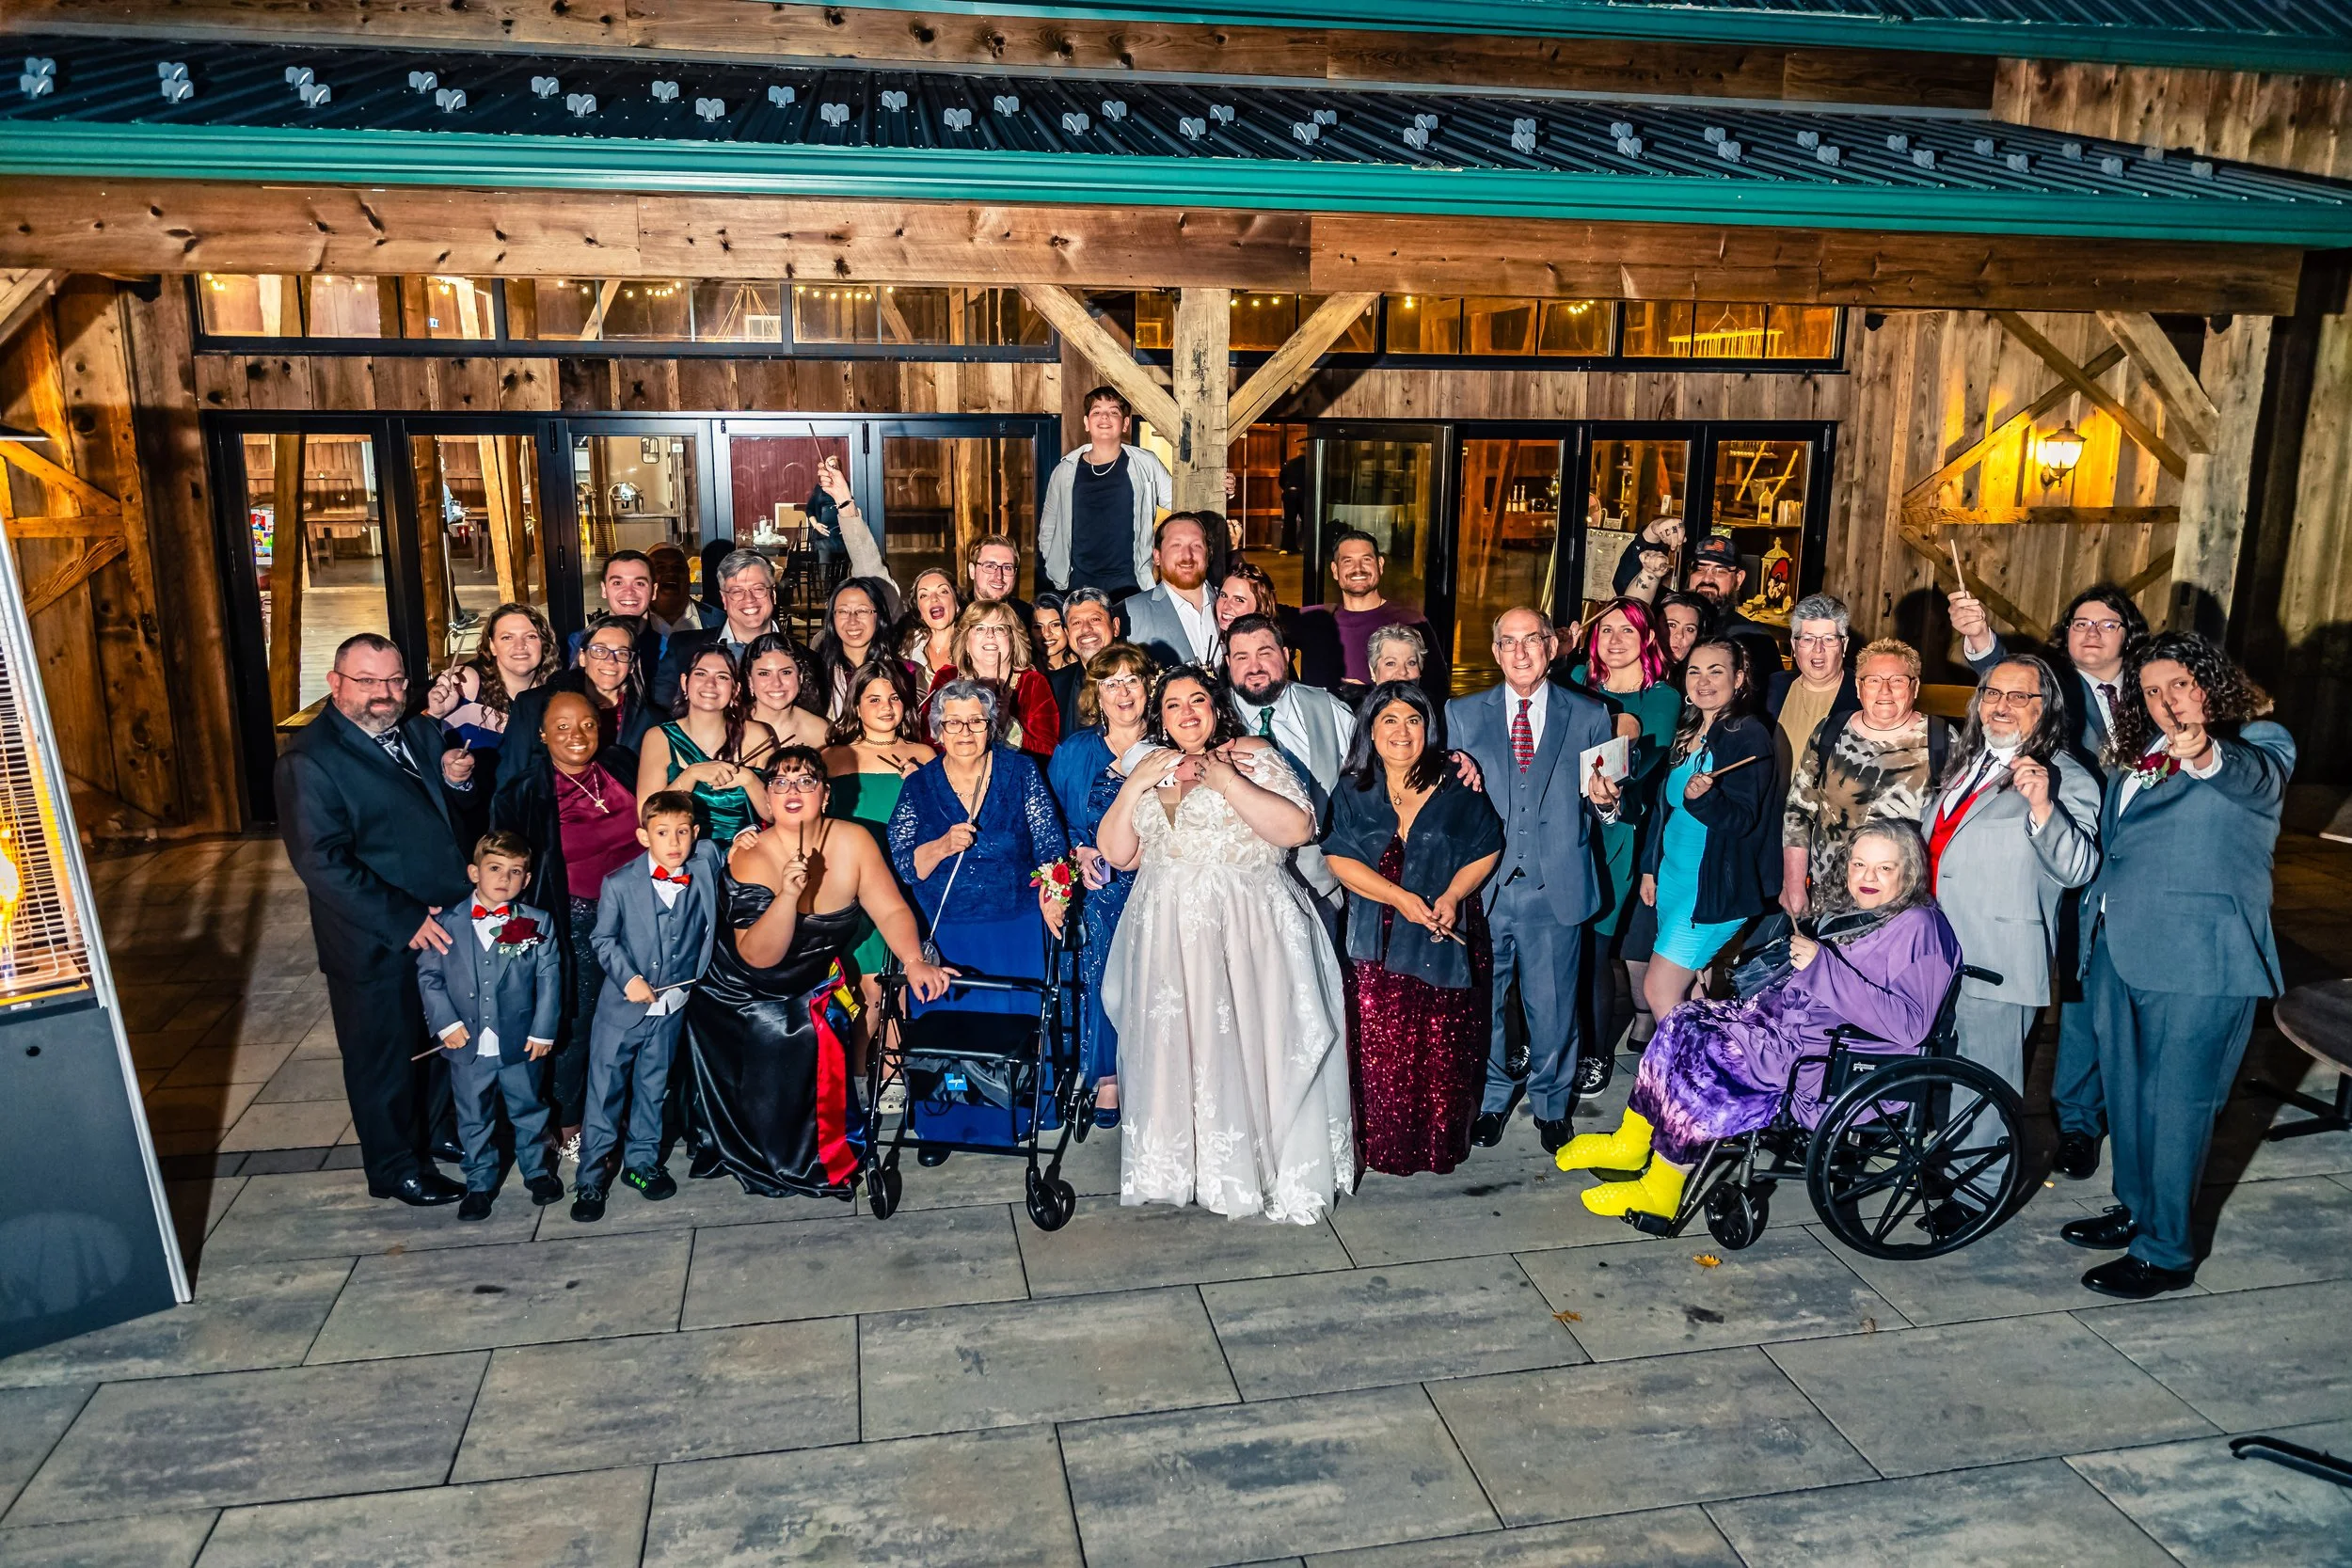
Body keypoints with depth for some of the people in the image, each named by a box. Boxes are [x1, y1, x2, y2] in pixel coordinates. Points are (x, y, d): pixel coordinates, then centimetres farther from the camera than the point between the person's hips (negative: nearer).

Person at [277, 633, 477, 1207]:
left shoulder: (422, 733, 7)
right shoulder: (309, 759, -14)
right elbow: (321, 862, -20)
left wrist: (458, 780, -6)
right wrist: (403, 920, -22)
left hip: (448, 924, 6)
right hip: (377, 944, -6)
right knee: (385, 1056, 11)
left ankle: (434, 1132, 40)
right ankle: (396, 1167, 29)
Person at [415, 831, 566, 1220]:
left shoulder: (537, 923, -4)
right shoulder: (446, 923, -4)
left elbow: (548, 979, -4)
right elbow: (428, 974, -1)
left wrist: (543, 1031, -8)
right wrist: (446, 1022, -10)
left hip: (520, 1044, 0)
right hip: (468, 1046, 0)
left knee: (529, 1110, 16)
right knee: (474, 1119, 13)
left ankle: (537, 1170, 34)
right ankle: (480, 1183, 29)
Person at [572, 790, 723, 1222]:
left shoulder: (707, 863, -7)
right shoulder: (619, 884, -13)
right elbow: (602, 939, -3)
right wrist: (627, 977, -14)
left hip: (674, 1006, 3)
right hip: (622, 1007, -3)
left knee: (654, 1088, 17)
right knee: (605, 1092, 5)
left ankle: (642, 1162, 34)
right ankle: (590, 1178, 16)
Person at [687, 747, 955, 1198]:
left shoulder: (853, 841, -13)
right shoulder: (751, 859, -22)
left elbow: (892, 910, -11)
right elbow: (759, 957, -28)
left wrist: (914, 961, -28)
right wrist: (788, 894, -42)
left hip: (814, 991, 3)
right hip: (743, 1000, -2)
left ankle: (823, 1160, 22)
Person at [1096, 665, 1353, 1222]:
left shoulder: (1253, 757, 4)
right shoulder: (1149, 767, 17)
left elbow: (1297, 829, -10)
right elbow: (1117, 854, 12)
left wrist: (1227, 782, -12)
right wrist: (1135, 787, 0)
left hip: (1247, 927, -4)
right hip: (1166, 932, 4)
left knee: (1251, 1041, -8)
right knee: (1171, 1045, 2)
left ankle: (1265, 1163, 6)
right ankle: (1180, 1160, 16)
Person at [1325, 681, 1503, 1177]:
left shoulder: (1456, 787, 2)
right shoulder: (1353, 791, 4)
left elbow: (1487, 850, 4)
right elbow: (1340, 858, -4)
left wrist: (1452, 895, -12)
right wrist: (1400, 898, -14)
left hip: (1448, 943, 0)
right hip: (1378, 945, 0)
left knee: (1445, 1052, 2)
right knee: (1381, 1051, -1)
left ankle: (1441, 1144, 19)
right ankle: (1387, 1146, 15)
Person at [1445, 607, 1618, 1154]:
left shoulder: (1589, 717, 5)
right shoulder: (1462, 714, 7)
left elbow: (1605, 807, 6)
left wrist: (1604, 799, -16)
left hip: (1555, 888, -1)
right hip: (1484, 885, 1)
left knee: (1552, 1005, 9)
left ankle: (1551, 1103, 31)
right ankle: (1494, 1096, 32)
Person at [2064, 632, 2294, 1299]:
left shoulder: (2259, 744, -5)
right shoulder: (2134, 756, 15)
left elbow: (2260, 779, -30)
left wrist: (2205, 755, -49)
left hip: (2197, 964, -7)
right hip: (2118, 951, 7)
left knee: (2176, 1104, -2)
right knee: (2127, 1092, 18)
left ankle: (2166, 1251, 8)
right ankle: (2137, 1210, 35)